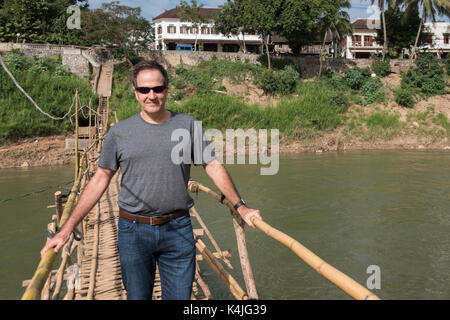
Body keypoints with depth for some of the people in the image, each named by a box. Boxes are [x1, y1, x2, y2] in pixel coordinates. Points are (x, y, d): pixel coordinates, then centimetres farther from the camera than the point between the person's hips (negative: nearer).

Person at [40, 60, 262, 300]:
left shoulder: (187, 125, 1)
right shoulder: (119, 132, 1)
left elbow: (213, 167, 3)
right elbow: (100, 179, 4)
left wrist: (240, 206, -3)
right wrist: (66, 229, 0)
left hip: (178, 229, 0)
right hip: (133, 231, 0)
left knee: (179, 296, 9)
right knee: (138, 295, 13)